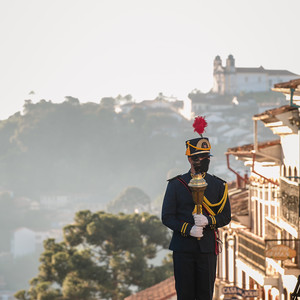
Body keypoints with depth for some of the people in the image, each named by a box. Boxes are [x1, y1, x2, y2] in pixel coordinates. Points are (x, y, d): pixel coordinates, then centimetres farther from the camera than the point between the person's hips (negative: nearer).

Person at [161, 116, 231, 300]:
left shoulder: (218, 185, 7)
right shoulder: (176, 185, 3)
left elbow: (226, 216, 6)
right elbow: (167, 217, -1)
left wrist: (208, 221, -14)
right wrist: (188, 229, -17)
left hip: (208, 248, 1)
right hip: (183, 248, -1)